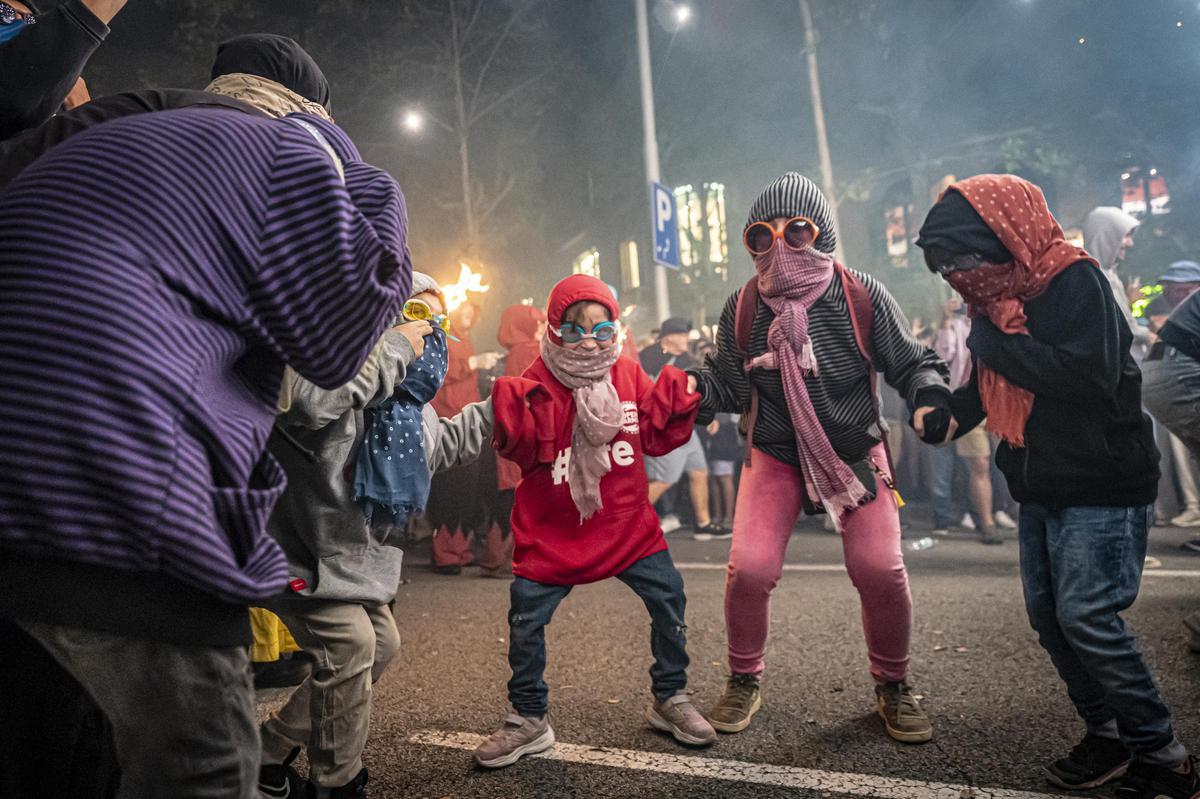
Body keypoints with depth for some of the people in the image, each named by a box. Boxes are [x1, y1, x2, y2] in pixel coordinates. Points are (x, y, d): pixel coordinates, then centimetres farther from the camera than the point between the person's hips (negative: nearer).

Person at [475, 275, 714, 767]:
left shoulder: (629, 375, 2)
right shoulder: (538, 384, -8)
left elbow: (656, 435, 6)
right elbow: (523, 449, -13)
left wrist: (676, 400, -8)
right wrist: (511, 409, -29)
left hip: (626, 522, 3)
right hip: (553, 532, -2)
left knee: (668, 597, 4)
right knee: (525, 618, 0)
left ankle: (669, 698, 27)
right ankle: (529, 720, 22)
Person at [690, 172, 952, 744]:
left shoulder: (862, 296, -11)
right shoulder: (742, 308, -6)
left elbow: (909, 363, -2)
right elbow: (730, 387, -1)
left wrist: (931, 394, -22)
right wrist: (695, 387, -21)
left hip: (857, 452, 0)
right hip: (774, 456, 1)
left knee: (881, 572, -10)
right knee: (749, 568, -12)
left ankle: (892, 686, 20)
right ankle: (744, 681, 16)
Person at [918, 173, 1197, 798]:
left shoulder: (1075, 281, -15)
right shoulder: (999, 294, 9)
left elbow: (1089, 374, -30)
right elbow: (987, 391, 18)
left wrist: (997, 343, -22)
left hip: (1101, 488, -8)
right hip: (1041, 489, 8)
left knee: (1085, 616, -10)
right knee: (1048, 615, 9)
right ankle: (1108, 735, 24)